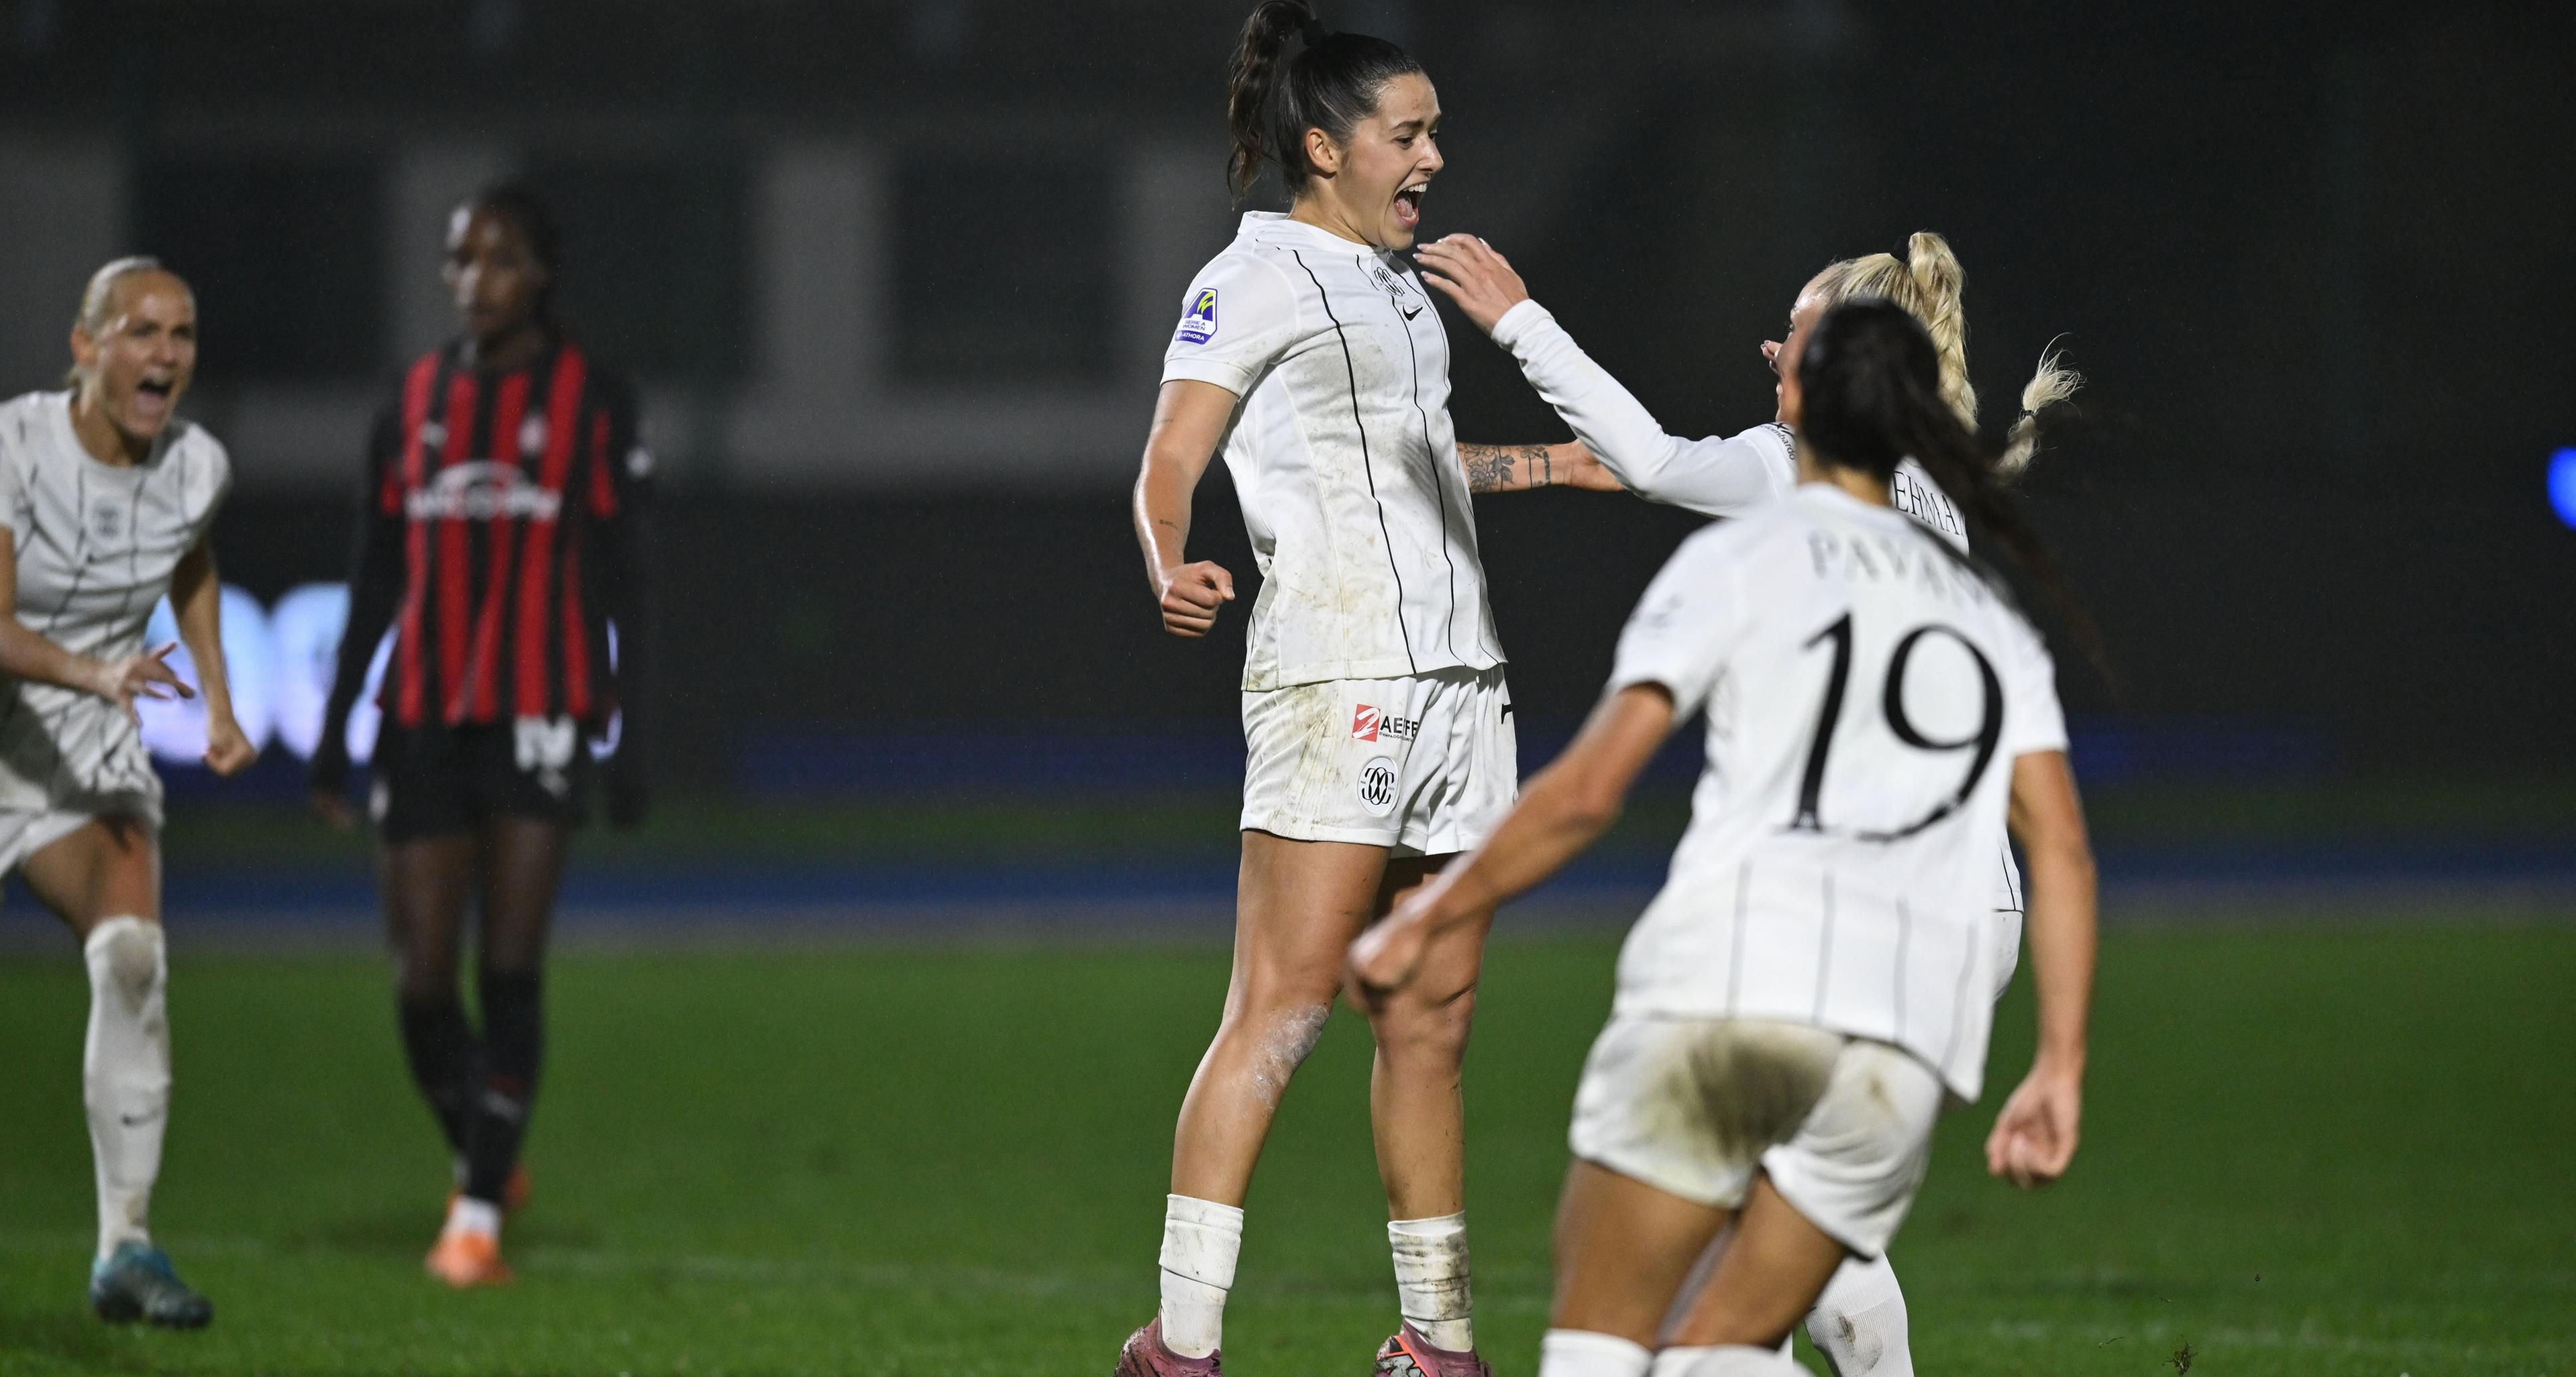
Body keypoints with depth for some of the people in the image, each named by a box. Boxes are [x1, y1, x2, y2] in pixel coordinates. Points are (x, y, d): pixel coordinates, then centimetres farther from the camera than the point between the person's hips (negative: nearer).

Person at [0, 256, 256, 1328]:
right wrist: (91, 671, -45)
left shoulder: (198, 467, -5)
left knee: (134, 953, -22)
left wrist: (220, 706, 13)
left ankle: (126, 1246, -22)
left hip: (91, 753, 3)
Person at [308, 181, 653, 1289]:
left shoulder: (591, 404, 1)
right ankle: (484, 1162, 24)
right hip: (423, 723, 3)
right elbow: (376, 580, 16)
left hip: (538, 718, -3)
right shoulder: (415, 401, 11)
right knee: (421, 982, 0)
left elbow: (622, 588, 1)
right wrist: (335, 727, 12)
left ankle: (479, 1212, -6)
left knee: (510, 969, -10)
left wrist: (631, 742, -4)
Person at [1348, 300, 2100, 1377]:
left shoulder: (1739, 560, 9)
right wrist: (2061, 1069, 10)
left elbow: (1588, 790, 1)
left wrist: (1421, 923, 10)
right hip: (1910, 1045, 4)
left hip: (1726, 976, -4)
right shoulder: (1990, 614, 24)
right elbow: (2061, 847, 12)